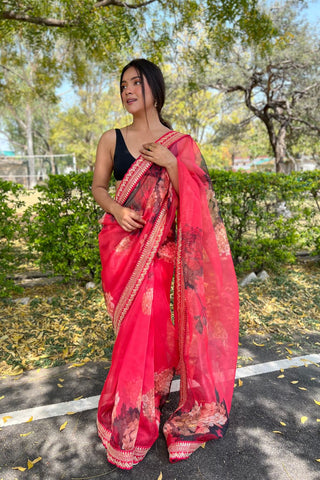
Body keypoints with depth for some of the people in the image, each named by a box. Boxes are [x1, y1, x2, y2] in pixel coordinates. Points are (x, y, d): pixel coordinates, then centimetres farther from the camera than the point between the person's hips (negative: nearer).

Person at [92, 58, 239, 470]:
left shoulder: (178, 143, 3)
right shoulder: (112, 139, 7)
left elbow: (193, 197, -1)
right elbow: (98, 185, 9)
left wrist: (170, 163, -15)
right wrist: (116, 209, -10)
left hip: (158, 244, -2)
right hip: (119, 241, 2)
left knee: (143, 323, -1)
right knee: (133, 323, 7)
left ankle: (129, 425, 22)